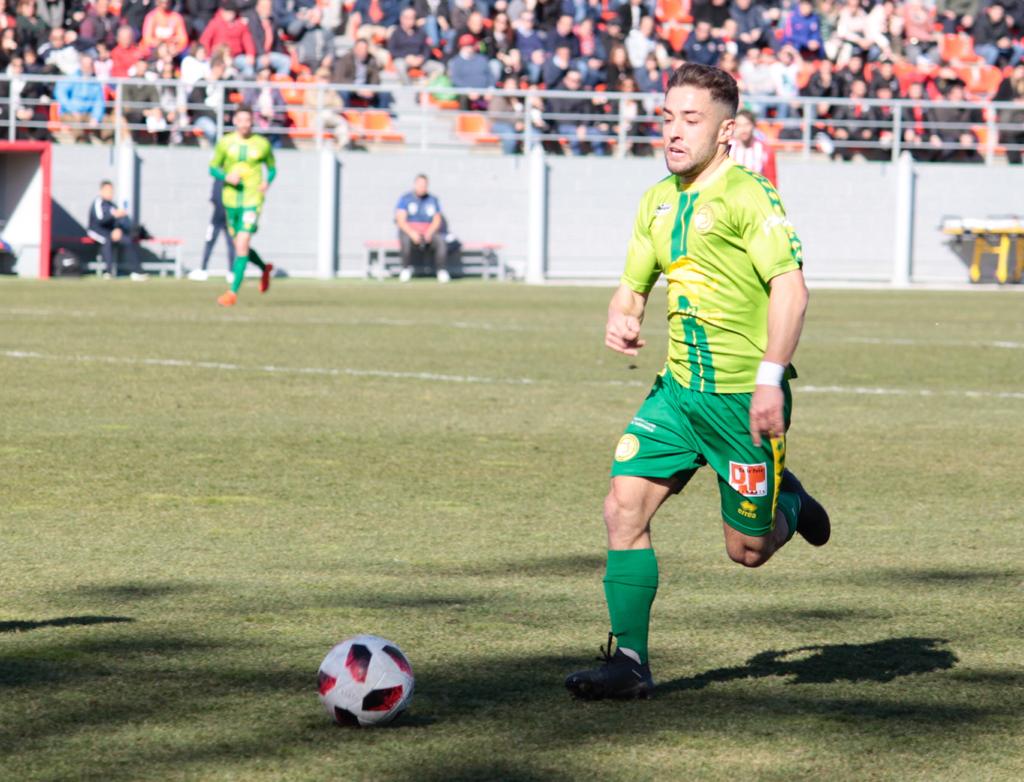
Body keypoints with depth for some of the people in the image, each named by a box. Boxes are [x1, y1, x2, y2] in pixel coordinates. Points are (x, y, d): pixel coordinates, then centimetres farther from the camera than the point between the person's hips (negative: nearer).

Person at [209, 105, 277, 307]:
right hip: (231, 199, 3)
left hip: (252, 200, -3)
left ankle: (233, 292, -14)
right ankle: (265, 268, 43)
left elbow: (272, 168, 13)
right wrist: (226, 177, -13)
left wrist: (267, 182, -8)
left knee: (242, 245, -15)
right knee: (240, 246, 13)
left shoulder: (262, 144, 0)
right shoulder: (225, 143, 2)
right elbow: (213, 168, 8)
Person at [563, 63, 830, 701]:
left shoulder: (746, 196, -14)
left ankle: (788, 499, 39)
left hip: (744, 397, -7)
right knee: (624, 508, -9)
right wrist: (620, 320, -3)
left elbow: (790, 286, -21)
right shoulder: (658, 203, 11)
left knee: (748, 549, 4)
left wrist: (770, 380, -28)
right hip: (680, 389, 7)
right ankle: (630, 662, -5)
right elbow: (633, 285, 21)